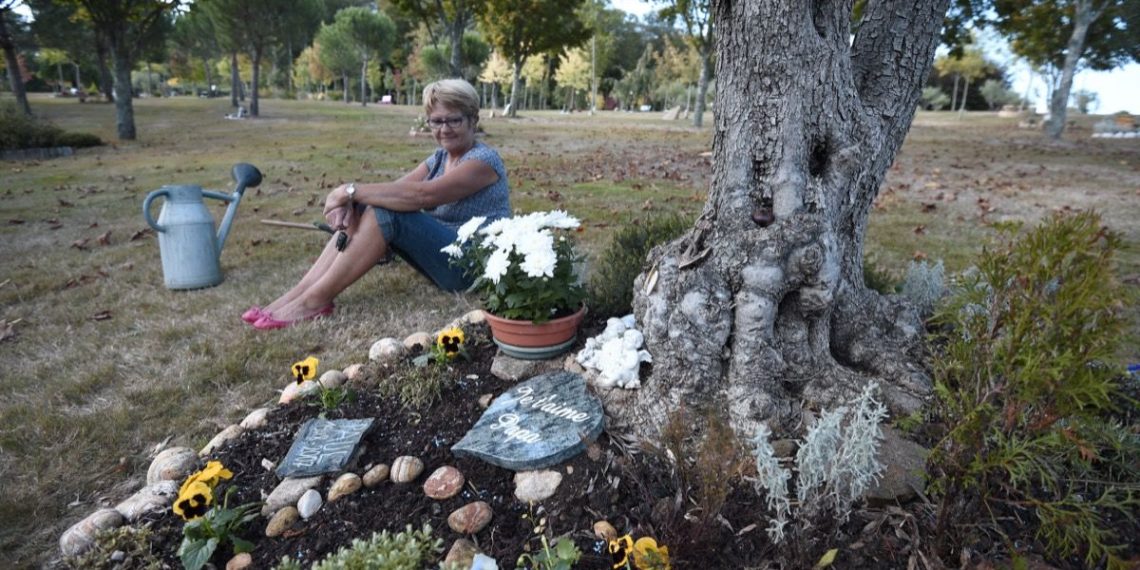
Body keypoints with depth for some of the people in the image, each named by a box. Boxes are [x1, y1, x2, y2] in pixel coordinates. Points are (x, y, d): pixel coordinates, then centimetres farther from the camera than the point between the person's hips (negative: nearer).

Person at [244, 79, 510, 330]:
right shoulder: (440, 157, 11)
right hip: (441, 251, 8)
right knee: (360, 210, -7)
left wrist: (351, 190, -24)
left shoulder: (483, 160, -15)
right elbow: (395, 188, -2)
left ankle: (316, 300, -22)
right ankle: (301, 291, -14)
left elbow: (420, 195, -29)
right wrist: (348, 201, -22)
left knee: (387, 213, -26)